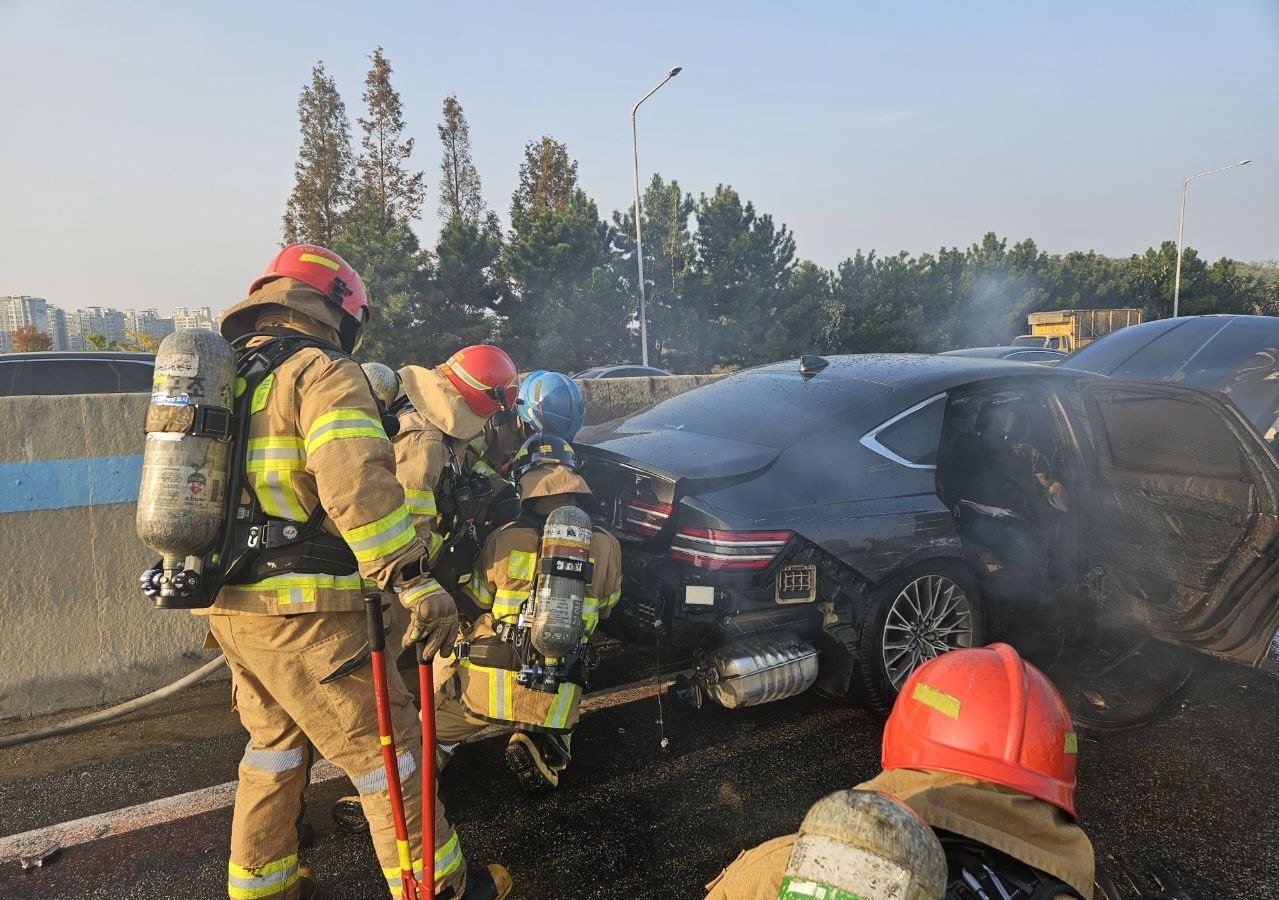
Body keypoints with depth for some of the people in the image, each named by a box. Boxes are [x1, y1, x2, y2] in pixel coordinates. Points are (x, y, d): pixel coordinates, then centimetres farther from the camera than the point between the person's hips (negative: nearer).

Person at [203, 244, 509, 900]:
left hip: (229, 605, 9)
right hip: (301, 609, -9)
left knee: (275, 738, 24)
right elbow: (356, 478, -27)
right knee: (385, 743, 4)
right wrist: (412, 578, -30)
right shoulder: (324, 372, -10)